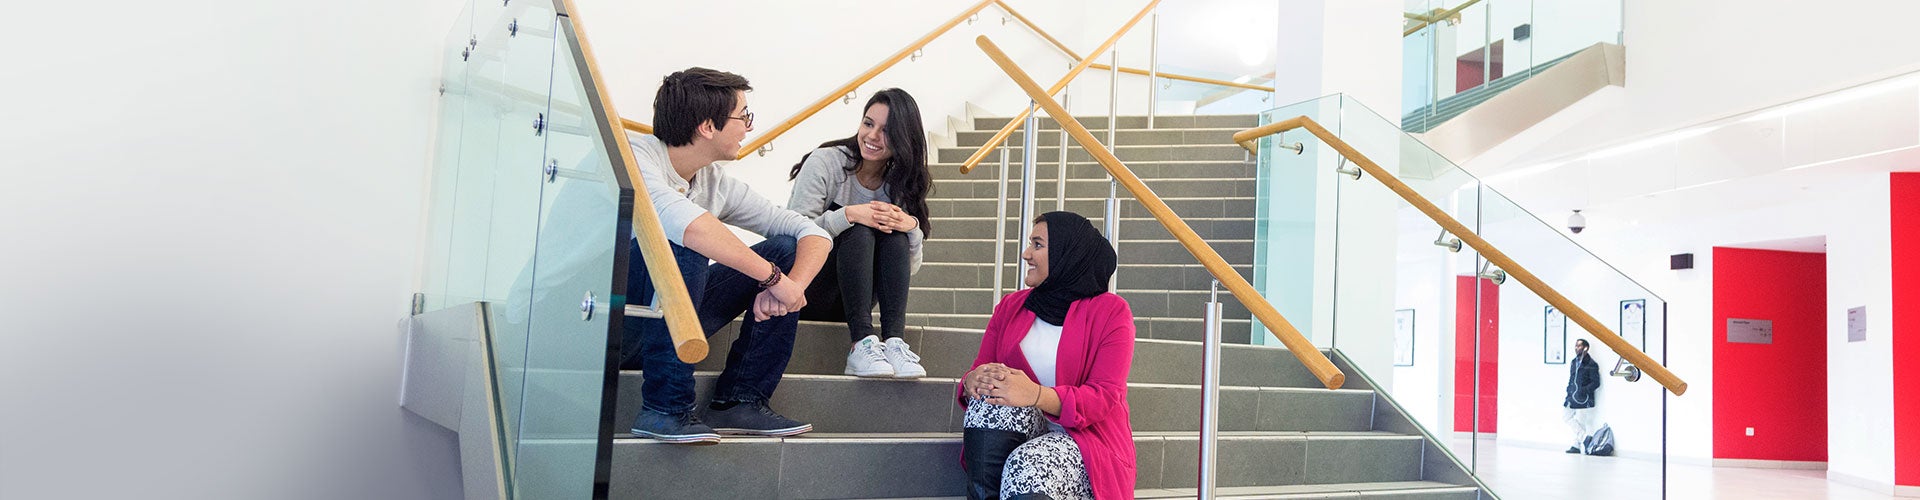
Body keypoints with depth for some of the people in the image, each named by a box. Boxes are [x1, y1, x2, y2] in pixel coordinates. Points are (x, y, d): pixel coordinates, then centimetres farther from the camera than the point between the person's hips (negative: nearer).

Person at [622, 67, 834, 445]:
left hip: (663, 324, 7)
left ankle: (738, 401, -5)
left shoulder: (719, 185, 2)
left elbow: (814, 233, 1)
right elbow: (680, 219, -37)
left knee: (784, 249, -2)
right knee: (681, 244, -33)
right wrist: (775, 278, -32)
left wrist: (793, 286, -20)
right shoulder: (633, 155, -17)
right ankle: (664, 410, -25)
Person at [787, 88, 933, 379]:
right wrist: (849, 214, -32)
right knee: (859, 229, -28)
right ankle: (862, 343, -39)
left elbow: (911, 267, -1)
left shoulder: (901, 185, 2)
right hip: (806, 293, -4)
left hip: (848, 300, 4)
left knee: (894, 231, -21)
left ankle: (894, 341, -33)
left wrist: (912, 227, -22)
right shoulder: (825, 163, -11)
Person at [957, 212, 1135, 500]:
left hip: (1087, 438, -4)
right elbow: (980, 370, 8)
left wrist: (1036, 394, -29)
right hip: (1019, 434, 4)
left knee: (1026, 472, -36)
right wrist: (973, 382, -19)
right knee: (988, 399, -29)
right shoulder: (1011, 306, 14)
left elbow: (1104, 397, -12)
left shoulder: (1110, 311, -1)